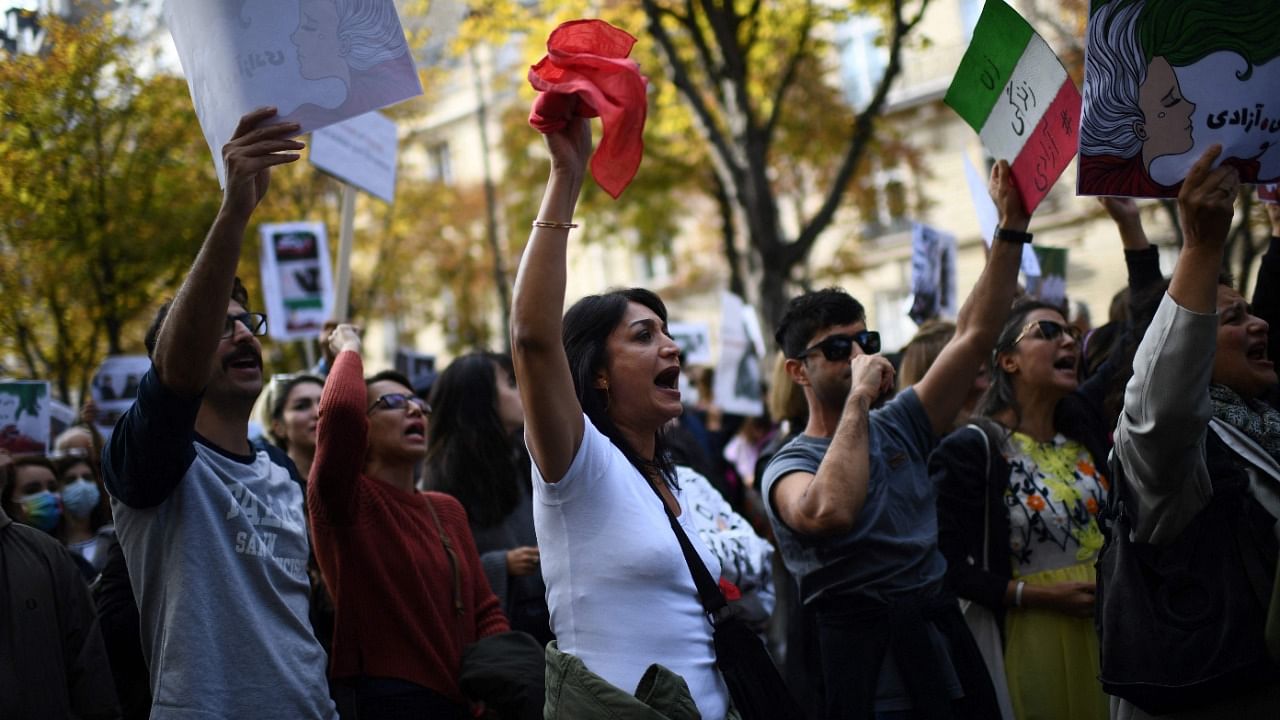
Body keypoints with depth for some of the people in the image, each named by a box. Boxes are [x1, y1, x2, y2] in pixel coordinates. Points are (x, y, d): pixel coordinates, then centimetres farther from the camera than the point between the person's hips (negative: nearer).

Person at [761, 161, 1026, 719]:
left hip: (946, 651, 6)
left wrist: (1013, 225, -3)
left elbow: (975, 334, 5)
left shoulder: (898, 428, 12)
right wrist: (858, 397, -20)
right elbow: (830, 511, -29)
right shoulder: (788, 467, -4)